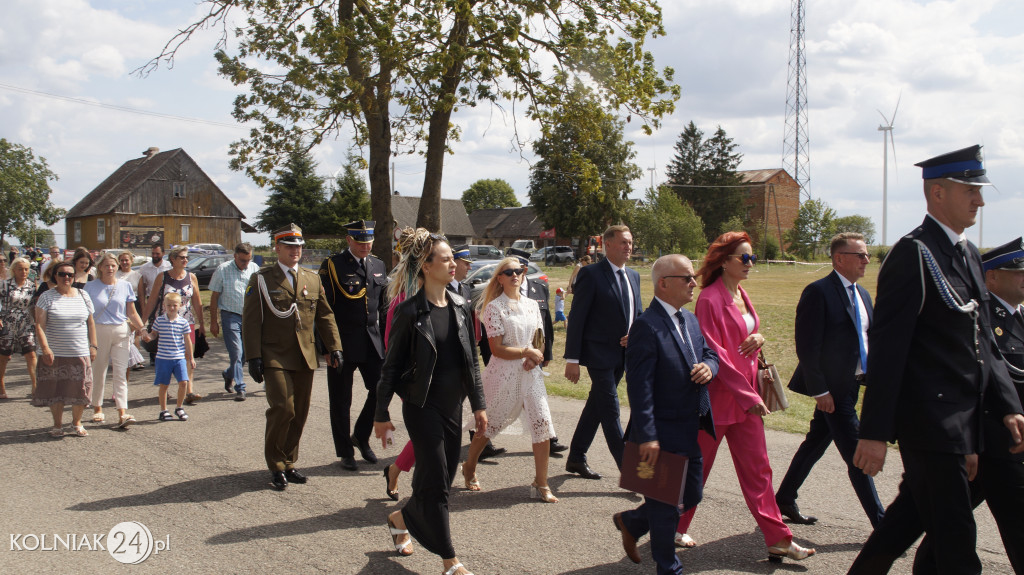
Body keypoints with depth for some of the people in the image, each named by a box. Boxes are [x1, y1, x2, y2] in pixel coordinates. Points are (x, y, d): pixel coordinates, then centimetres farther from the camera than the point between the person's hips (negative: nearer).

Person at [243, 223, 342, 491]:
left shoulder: (313, 279, 13)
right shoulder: (261, 279, 1)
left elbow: (325, 316, 14)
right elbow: (251, 321, -3)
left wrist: (334, 347, 3)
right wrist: (254, 357, -10)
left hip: (306, 358, 5)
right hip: (276, 357, -4)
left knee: (300, 413, 7)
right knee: (282, 408, -13)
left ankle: (289, 463, 22)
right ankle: (276, 466, 5)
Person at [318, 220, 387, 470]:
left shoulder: (379, 266, 11)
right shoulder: (332, 265, -5)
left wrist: (385, 336, 12)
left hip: (373, 342, 4)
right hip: (343, 344, -4)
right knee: (341, 401, 5)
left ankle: (361, 436, 24)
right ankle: (345, 452, 19)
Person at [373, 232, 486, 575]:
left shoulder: (459, 306, 5)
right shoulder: (410, 311, -12)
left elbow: (471, 359, 11)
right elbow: (391, 365, -7)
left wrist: (478, 404, 10)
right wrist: (381, 414, -6)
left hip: (453, 404, 6)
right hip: (422, 405, -6)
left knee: (443, 479, 12)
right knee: (436, 482, -2)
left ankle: (401, 519, 39)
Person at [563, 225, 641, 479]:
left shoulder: (633, 276, 12)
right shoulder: (590, 274, -10)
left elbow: (638, 314, 20)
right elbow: (576, 319, -11)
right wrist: (572, 359, -14)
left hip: (622, 354, 8)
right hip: (599, 353, -7)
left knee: (596, 406, 15)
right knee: (610, 412, -6)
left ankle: (576, 458, 28)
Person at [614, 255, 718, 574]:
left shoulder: (690, 319, 9)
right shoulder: (646, 326, -19)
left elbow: (709, 353, 21)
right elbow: (639, 387, -22)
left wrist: (709, 366, -5)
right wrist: (647, 437, -24)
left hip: (692, 432, 9)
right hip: (663, 434, -9)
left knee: (691, 496, 20)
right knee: (666, 507, 8)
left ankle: (631, 522, 41)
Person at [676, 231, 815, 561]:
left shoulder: (741, 295, 11)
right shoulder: (710, 299, -16)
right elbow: (714, 352, -19)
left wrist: (758, 338, -1)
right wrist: (747, 395, -20)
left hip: (746, 394, 8)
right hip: (718, 395, -8)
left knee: (757, 468, 8)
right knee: (698, 466, 6)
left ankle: (778, 540, 12)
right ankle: (673, 527, 24)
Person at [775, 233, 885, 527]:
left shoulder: (862, 294, 13)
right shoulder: (818, 291, -14)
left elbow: (867, 340, 18)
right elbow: (807, 346, -17)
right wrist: (819, 390, -19)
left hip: (851, 384, 9)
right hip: (831, 387, -9)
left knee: (816, 443, 17)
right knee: (856, 456, -3)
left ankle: (784, 499, 31)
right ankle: (880, 521, 5)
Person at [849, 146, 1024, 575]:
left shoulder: (968, 254, 15)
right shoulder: (912, 255, -13)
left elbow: (982, 343, 17)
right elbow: (887, 349, -18)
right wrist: (875, 432, -20)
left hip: (960, 421, 9)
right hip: (930, 422, -9)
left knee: (913, 513, 19)